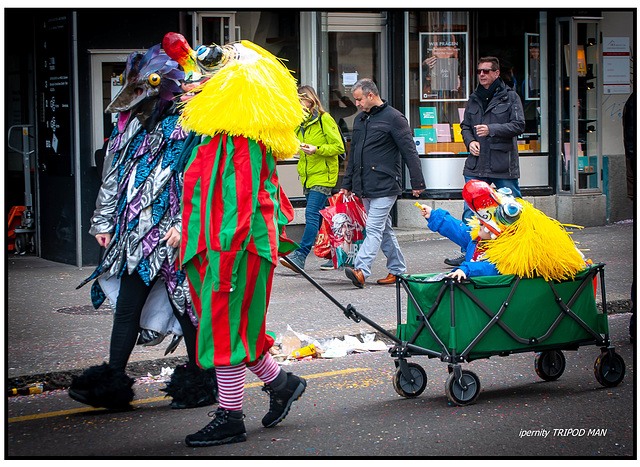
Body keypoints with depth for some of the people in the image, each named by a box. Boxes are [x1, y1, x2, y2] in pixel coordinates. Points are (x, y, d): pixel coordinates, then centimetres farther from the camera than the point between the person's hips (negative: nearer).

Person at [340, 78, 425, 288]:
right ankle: (397, 269, 20)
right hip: (365, 187, 8)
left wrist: (417, 182, -12)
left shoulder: (393, 118, -7)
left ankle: (361, 270, -25)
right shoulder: (360, 119, 16)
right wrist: (347, 184, 23)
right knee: (384, 229, 12)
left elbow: (409, 151, -9)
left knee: (374, 229, -14)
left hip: (385, 185, -8)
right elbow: (353, 154, 24)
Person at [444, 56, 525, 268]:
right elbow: (465, 125, 22)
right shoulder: (474, 99, 14)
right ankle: (467, 254, 6)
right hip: (476, 164, 4)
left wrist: (491, 129, -18)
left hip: (503, 165, -4)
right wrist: (470, 141, 1)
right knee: (470, 210, 0)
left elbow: (518, 126, -8)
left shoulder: (510, 97, -1)